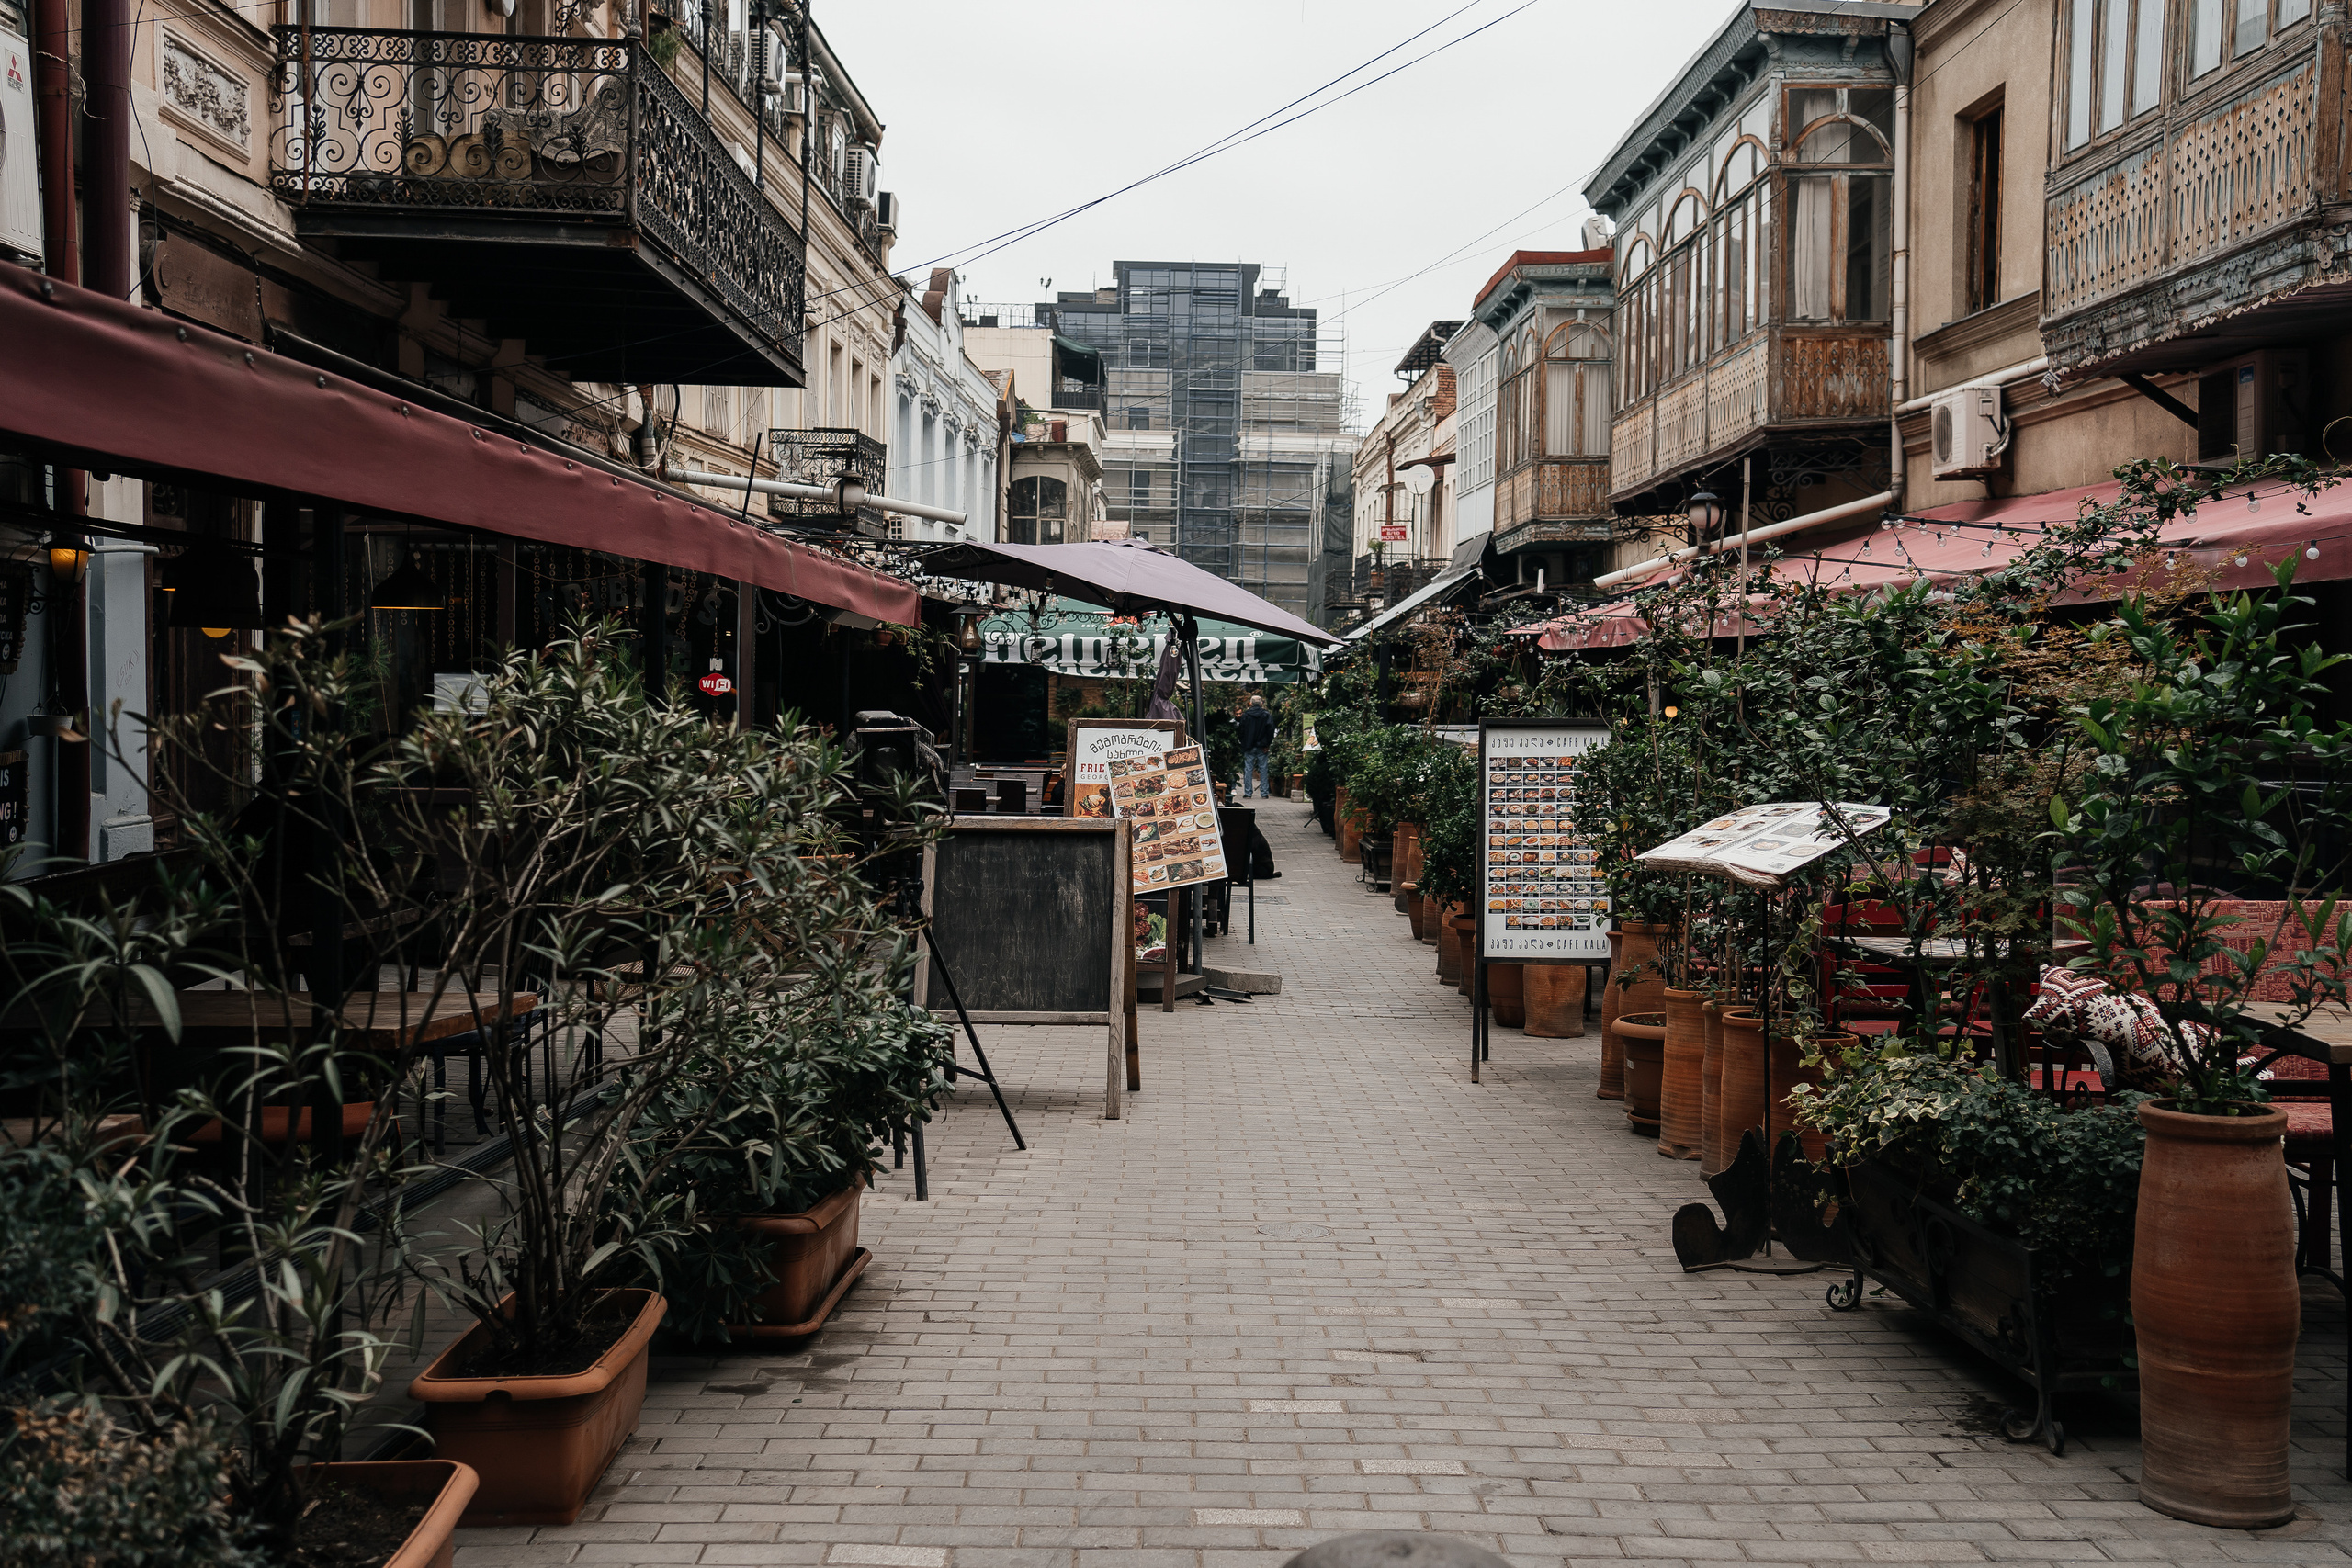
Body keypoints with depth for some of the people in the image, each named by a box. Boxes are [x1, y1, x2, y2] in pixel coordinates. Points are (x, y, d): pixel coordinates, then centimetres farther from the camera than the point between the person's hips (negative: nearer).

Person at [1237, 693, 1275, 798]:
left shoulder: (1245, 715, 0)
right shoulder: (1267, 715, -2)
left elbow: (1241, 731, 2)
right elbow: (1271, 730, -7)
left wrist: (1243, 745, 10)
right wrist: (1268, 744, -1)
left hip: (1249, 747, 0)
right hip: (1262, 747, 0)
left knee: (1248, 769, 3)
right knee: (1263, 770, 4)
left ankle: (1247, 793, 0)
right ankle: (1264, 793, 3)